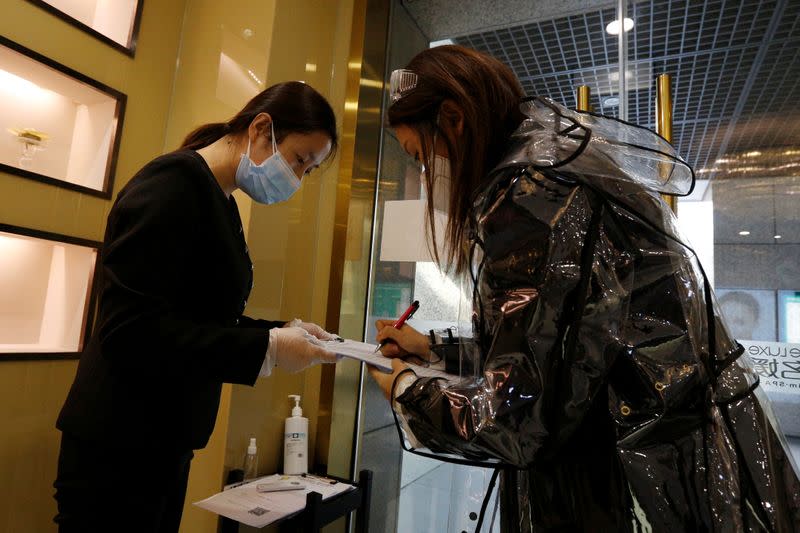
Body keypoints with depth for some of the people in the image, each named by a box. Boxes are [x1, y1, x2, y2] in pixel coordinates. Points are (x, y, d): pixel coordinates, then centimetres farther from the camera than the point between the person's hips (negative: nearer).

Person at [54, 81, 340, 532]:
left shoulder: (221, 201, 9)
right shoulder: (176, 182, -18)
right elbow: (131, 331, -26)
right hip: (118, 447, -9)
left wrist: (283, 330, -1)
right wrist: (267, 348, -24)